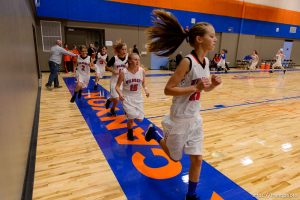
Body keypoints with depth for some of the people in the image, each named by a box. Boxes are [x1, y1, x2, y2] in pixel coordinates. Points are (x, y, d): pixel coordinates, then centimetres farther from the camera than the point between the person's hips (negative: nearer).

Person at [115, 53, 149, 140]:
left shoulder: (142, 71, -10)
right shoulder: (123, 72, -17)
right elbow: (117, 86, -9)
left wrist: (145, 89, -11)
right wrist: (120, 94, -27)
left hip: (138, 97, 3)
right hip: (127, 97, -3)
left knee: (140, 119, 6)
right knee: (132, 117, -14)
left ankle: (128, 112, 41)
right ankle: (130, 132, 19)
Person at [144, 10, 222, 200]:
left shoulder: (206, 61, 2)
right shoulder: (187, 61, -23)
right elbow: (168, 89, -23)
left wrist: (213, 84, -7)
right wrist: (196, 87, -28)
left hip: (195, 117, 7)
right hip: (180, 118, -6)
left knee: (197, 159, 12)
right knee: (175, 157, 17)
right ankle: (155, 133, 41)